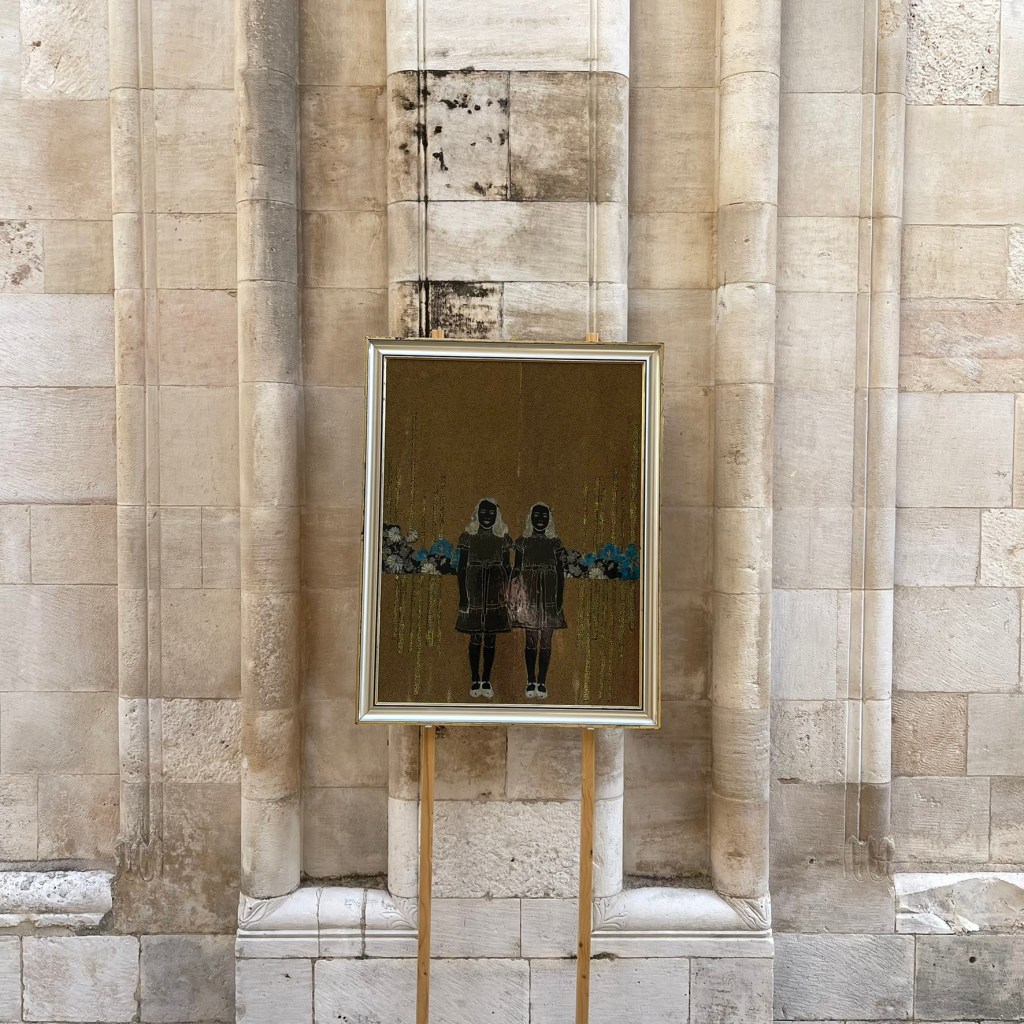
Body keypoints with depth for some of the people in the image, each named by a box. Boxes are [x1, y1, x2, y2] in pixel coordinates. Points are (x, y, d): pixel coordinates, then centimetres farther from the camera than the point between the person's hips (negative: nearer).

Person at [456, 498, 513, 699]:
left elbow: (507, 569, 6)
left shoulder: (503, 539, 3)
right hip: (474, 595, -1)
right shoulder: (468, 537, 0)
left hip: (495, 596, 1)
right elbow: (461, 569, 1)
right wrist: (462, 598, -4)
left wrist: (508, 597, 1)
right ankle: (475, 681, 13)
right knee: (475, 638, 3)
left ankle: (486, 681, 15)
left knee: (491, 638, 5)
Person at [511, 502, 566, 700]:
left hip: (549, 594, 1)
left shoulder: (555, 542, 5)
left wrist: (560, 598, 0)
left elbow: (560, 571, 5)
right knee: (531, 639, 1)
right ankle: (531, 681, 9)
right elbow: (516, 569, 3)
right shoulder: (523, 541, 4)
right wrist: (514, 593, -5)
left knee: (546, 639, 1)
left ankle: (542, 682, 8)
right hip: (529, 594, -1)